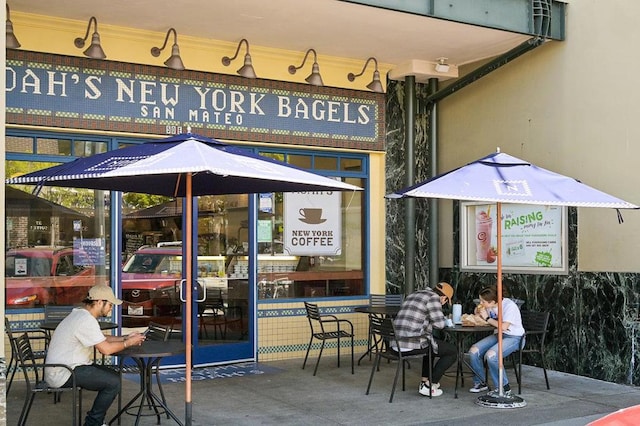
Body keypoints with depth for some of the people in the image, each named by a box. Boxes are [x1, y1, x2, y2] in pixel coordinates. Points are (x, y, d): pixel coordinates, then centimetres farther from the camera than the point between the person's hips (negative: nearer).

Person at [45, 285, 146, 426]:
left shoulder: (81, 314, 11)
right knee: (113, 382, -14)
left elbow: (102, 339, 21)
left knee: (112, 376, 13)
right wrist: (128, 343, -7)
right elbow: (106, 349, -23)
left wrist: (125, 338, 9)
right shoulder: (86, 320, -22)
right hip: (63, 374, -11)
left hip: (65, 367, 11)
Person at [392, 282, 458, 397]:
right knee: (453, 351, 9)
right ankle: (429, 386, 10)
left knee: (431, 344, 38)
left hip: (397, 342, 9)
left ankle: (425, 381, 33)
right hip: (413, 343, -9)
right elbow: (439, 323, -12)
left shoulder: (414, 294, 21)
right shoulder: (433, 297, -6)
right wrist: (444, 320, 9)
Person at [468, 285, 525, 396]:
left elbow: (504, 327, -30)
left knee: (491, 355, -31)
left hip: (514, 337, -8)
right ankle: (480, 383, 6)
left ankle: (504, 388, -15)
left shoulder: (509, 306, -20)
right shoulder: (489, 306, 2)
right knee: (473, 351, -13)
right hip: (497, 335, 8)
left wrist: (487, 318, -20)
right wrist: (477, 314, -7)